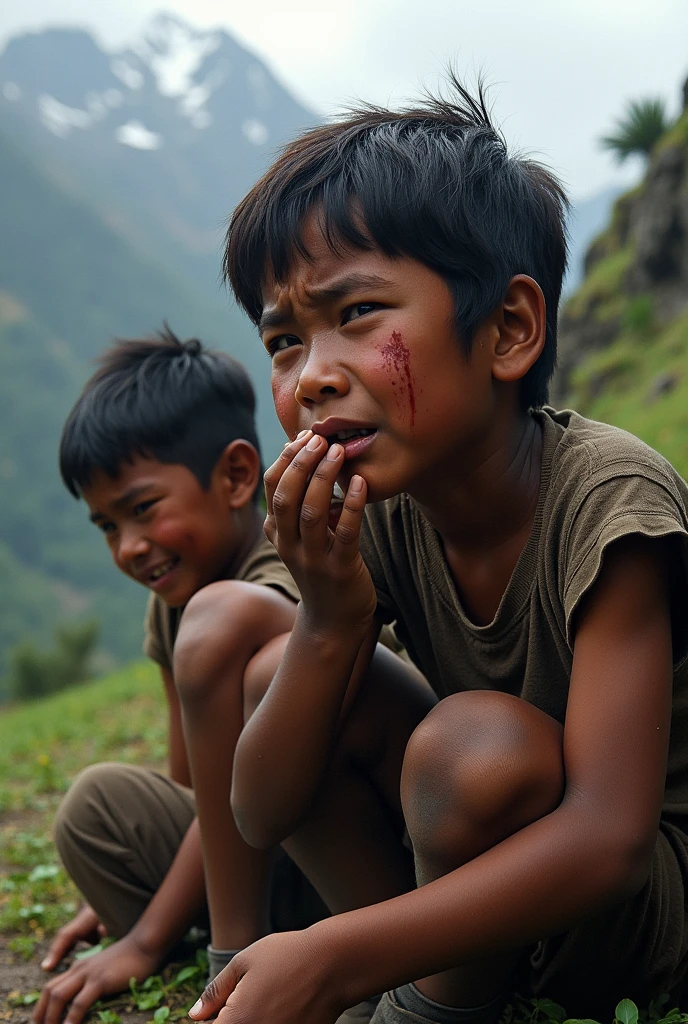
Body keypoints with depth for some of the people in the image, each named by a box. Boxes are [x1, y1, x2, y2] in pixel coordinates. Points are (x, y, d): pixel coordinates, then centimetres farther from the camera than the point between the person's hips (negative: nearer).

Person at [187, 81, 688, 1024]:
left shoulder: (606, 496, -27)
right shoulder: (379, 511, -10)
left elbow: (610, 836, -34)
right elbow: (262, 816, -9)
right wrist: (329, 622, -27)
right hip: (496, 881, 5)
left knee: (478, 739, -33)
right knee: (269, 669, -9)